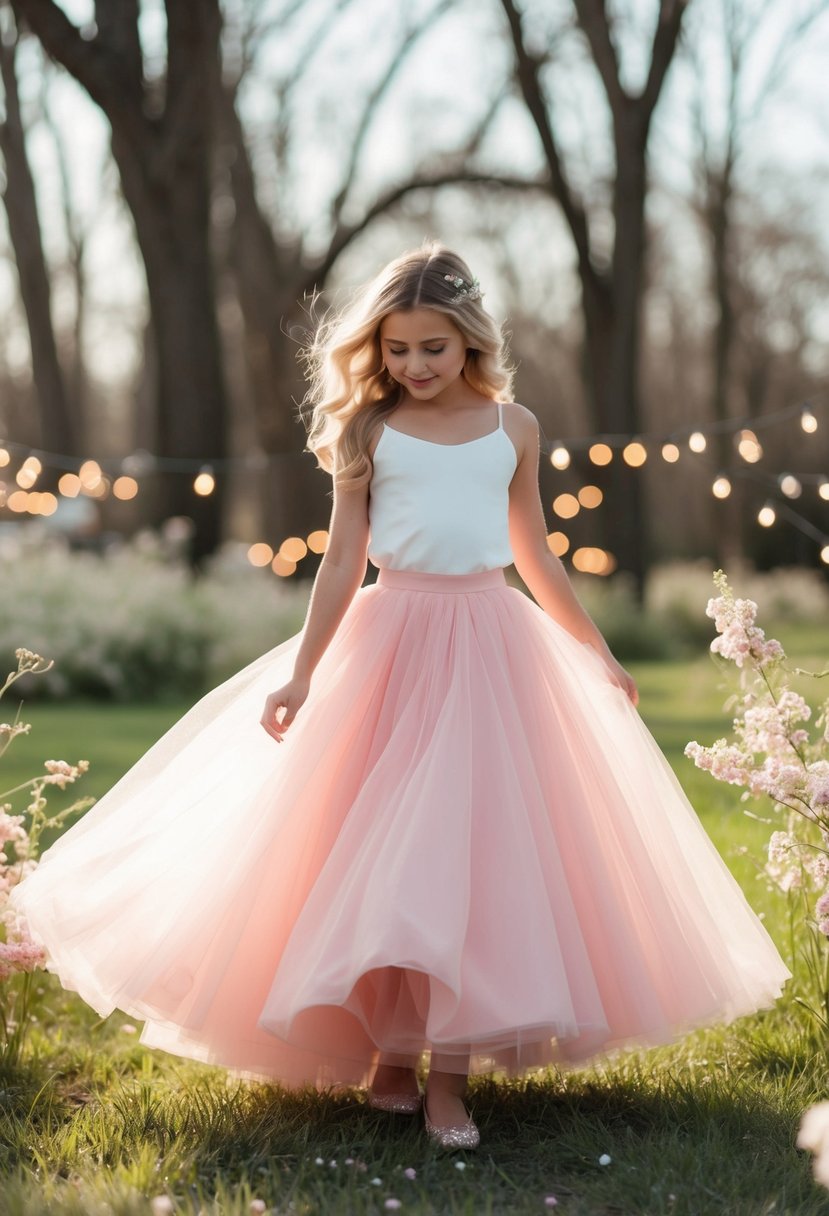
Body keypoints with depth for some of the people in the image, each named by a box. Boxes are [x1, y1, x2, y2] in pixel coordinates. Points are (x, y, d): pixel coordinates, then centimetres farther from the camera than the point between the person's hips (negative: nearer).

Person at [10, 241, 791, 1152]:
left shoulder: (512, 427, 8)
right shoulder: (369, 431, 3)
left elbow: (537, 559, 16)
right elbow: (342, 563, 3)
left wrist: (599, 654, 20)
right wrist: (302, 672, -3)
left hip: (493, 646, 1)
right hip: (394, 642, -1)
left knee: (481, 842, -3)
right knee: (382, 846, -1)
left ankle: (449, 1073, 4)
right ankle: (387, 1052, 14)